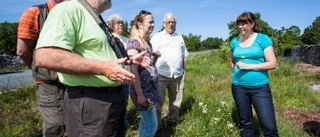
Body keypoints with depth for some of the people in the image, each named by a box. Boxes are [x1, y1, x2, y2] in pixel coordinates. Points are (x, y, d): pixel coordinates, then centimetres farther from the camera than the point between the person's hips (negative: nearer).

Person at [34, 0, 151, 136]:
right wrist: (103, 68, -29)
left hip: (113, 98, 10)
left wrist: (131, 60, 17)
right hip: (89, 102, -10)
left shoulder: (97, 20, 16)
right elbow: (45, 56, -28)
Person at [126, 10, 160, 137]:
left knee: (146, 121, 18)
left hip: (151, 87, 9)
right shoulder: (134, 42, -16)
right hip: (142, 89, -9)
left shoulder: (147, 42, 11)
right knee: (152, 124, -1)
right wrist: (139, 94, -22)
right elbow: (133, 70, -21)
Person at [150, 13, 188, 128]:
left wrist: (184, 70, 16)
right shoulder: (157, 37, 6)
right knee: (158, 100, -2)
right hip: (161, 74, -4)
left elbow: (184, 56, 20)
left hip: (178, 75, 4)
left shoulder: (180, 38, 18)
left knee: (176, 100, 11)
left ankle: (172, 120, 28)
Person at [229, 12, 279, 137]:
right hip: (238, 87, 4)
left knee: (269, 126, -4)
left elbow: (272, 64, -9)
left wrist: (249, 66, -17)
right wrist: (236, 75, 5)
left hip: (260, 87, -3)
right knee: (245, 123, 16)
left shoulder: (263, 39, -5)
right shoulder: (234, 41, 6)